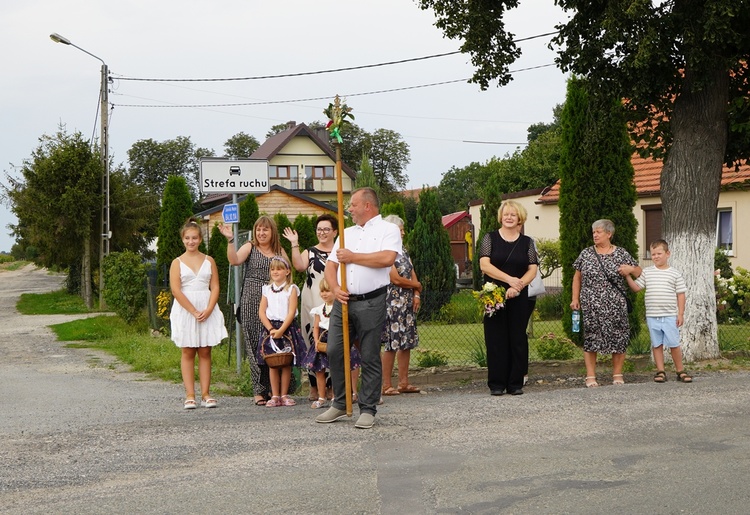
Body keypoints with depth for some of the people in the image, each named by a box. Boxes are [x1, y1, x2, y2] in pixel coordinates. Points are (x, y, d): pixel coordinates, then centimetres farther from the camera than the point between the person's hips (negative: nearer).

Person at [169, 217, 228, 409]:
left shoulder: (209, 261, 8)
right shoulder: (177, 262, 2)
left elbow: (215, 287, 3)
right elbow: (176, 290, -7)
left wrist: (208, 310, -12)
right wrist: (194, 311, -14)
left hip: (207, 310, 2)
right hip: (185, 310, -1)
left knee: (205, 352, 2)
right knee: (188, 352, 1)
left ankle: (205, 394, 3)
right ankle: (190, 395, 0)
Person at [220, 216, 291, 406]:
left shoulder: (279, 251, 15)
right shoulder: (250, 248, 4)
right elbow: (235, 260, -13)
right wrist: (230, 240, -25)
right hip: (252, 301, -3)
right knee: (255, 344, -3)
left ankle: (273, 388, 11)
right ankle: (259, 390, 1)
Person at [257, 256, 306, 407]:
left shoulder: (291, 289, 0)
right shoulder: (267, 289, 9)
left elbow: (291, 312, -8)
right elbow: (261, 312, 4)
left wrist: (281, 330, -16)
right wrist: (271, 329, -10)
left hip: (287, 328, -2)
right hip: (270, 328, 2)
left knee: (286, 363, 1)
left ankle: (284, 395, 8)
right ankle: (275, 396, 5)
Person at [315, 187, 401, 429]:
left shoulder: (388, 230, 2)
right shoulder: (346, 233, 22)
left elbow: (387, 258, -18)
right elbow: (330, 265, 17)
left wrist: (352, 257, -8)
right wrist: (335, 288, -4)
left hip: (371, 302, -6)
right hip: (343, 301, 6)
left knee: (370, 357, -2)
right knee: (334, 352, 0)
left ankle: (368, 409, 5)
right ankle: (339, 404, 13)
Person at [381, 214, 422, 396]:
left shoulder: (403, 250, 15)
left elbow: (412, 274, 12)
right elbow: (396, 279, -16)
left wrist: (416, 295, -3)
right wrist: (416, 285, -2)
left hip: (407, 302, 8)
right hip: (392, 302, -8)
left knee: (407, 341, 8)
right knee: (391, 343, -8)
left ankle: (404, 383, 14)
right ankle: (386, 385, -3)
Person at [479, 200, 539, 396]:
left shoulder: (526, 242, 10)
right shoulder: (490, 238, 4)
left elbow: (532, 270, 3)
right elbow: (484, 265, -7)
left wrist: (518, 287, -14)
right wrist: (509, 279, -16)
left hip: (518, 299, 2)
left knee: (518, 339, 1)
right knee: (496, 339, -2)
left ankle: (516, 384, 8)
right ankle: (496, 385, 3)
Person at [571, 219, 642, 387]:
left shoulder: (621, 254, 5)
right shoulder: (586, 254, 8)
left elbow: (639, 272, 11)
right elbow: (577, 277, 13)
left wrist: (630, 269, -11)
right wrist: (575, 298, 6)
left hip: (615, 305, 0)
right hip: (591, 306, 0)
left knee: (618, 338, 0)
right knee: (590, 338, -1)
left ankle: (617, 375, 11)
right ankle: (590, 376, 3)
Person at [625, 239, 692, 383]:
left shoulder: (675, 274, 2)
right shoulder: (646, 272, 7)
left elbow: (680, 295, 3)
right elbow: (636, 287, 8)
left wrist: (680, 314, -2)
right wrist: (628, 276, -6)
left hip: (670, 316, -2)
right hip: (652, 316, 2)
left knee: (674, 344, -1)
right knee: (657, 344, 7)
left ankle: (680, 371, 11)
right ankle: (660, 371, 14)